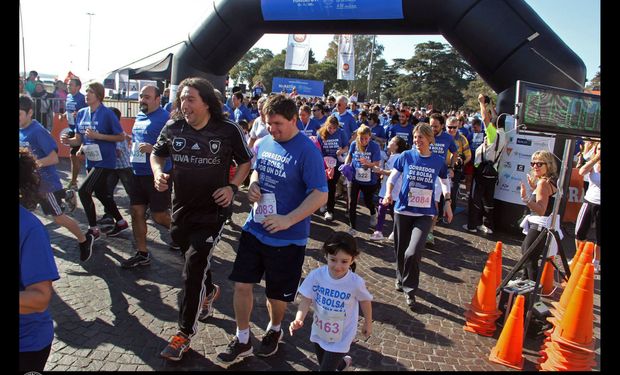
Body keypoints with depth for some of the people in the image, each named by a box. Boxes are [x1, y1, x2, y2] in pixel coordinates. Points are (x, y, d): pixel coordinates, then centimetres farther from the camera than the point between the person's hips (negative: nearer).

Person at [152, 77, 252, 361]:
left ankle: (185, 333, 6)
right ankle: (209, 291, 54)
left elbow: (245, 162, 1)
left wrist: (232, 187, -15)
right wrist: (158, 173, -7)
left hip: (212, 211, -4)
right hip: (181, 208, 5)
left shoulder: (229, 130, -12)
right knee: (194, 259, 22)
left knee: (193, 266, -8)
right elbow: (157, 154, 14)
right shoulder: (172, 128, -3)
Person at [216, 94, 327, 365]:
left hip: (287, 238, -5)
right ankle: (242, 340, 27)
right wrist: (252, 186, -4)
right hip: (254, 228, 6)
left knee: (277, 293, 13)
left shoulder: (307, 151, -18)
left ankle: (274, 330, 43)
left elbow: (320, 195, -20)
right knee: (242, 283, 7)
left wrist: (288, 220, -27)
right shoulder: (265, 143, 3)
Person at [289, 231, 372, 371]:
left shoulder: (356, 282, -25)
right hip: (319, 332, 4)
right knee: (324, 364, 27)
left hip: (340, 339, -3)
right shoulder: (316, 275, -23)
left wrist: (368, 323, 8)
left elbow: (365, 301, -6)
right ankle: (342, 362, 59)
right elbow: (306, 300, -17)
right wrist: (298, 320, -34)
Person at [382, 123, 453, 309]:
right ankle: (401, 278, 42)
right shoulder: (406, 156, -2)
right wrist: (388, 193, -12)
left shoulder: (439, 161, 0)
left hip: (425, 214, -1)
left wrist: (447, 204, 9)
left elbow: (444, 183, 14)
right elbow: (393, 177, 5)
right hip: (403, 210, 1)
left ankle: (410, 290, 4)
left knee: (413, 253, -17)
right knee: (401, 250, 13)